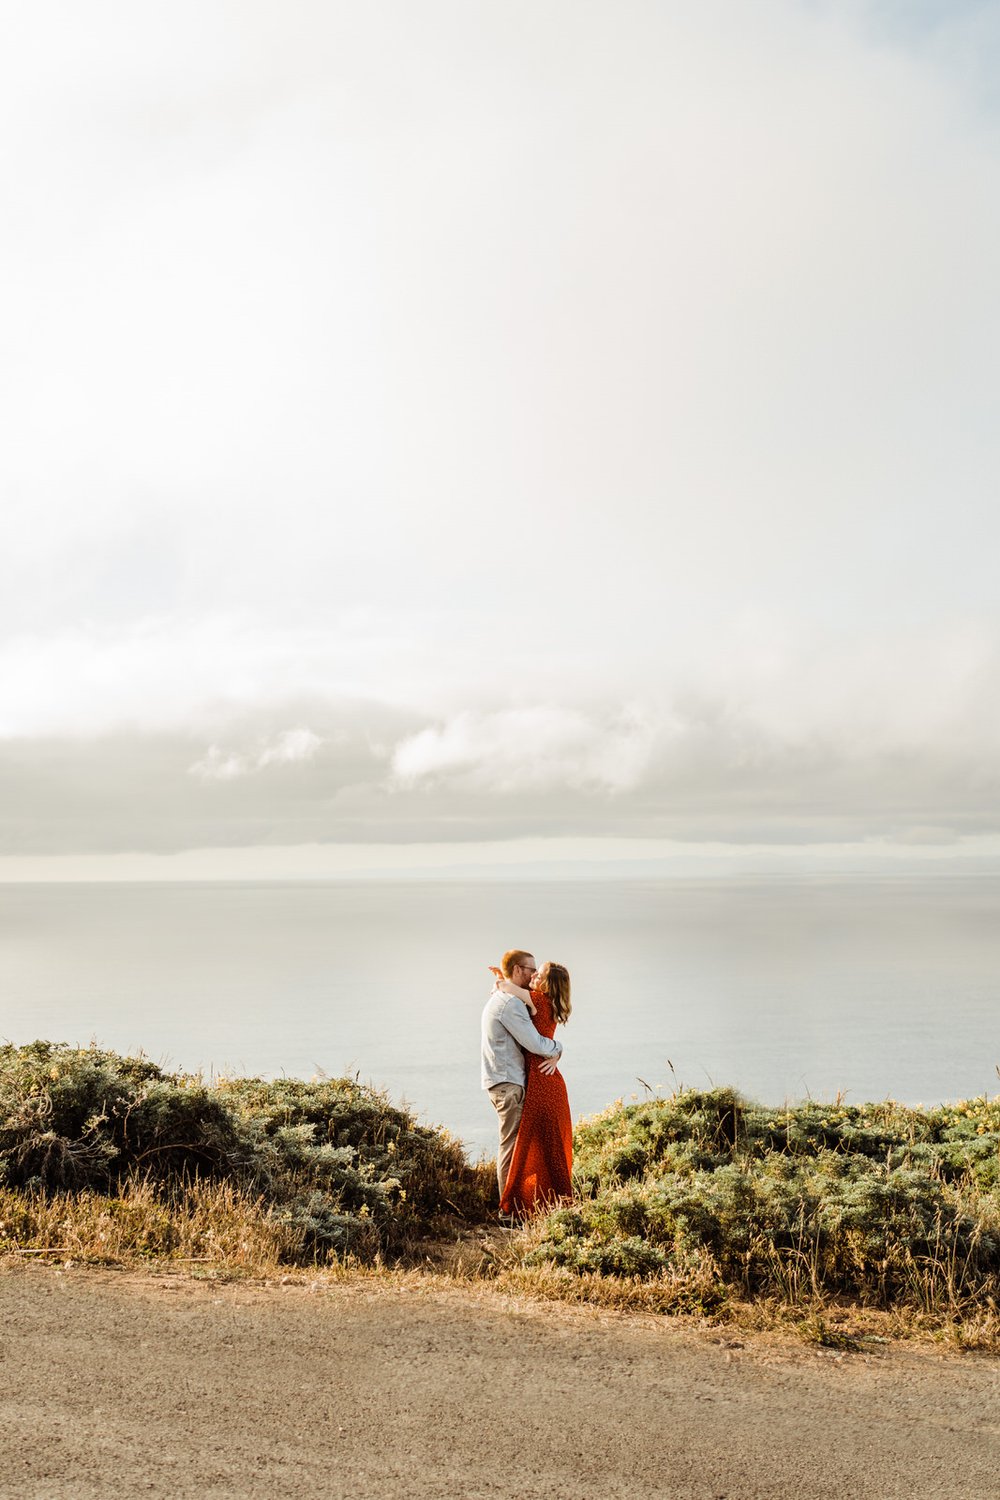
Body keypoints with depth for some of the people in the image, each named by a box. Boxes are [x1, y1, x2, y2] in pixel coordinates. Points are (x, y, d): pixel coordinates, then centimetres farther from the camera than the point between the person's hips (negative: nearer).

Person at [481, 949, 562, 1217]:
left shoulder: (501, 999, 18)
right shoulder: (510, 1003, -16)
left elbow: (533, 1038, 16)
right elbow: (535, 1043, -19)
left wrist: (553, 1055, -2)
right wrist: (557, 1049, 1)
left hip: (505, 1081, 11)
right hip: (508, 1083, -11)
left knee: (513, 1143, 15)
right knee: (512, 1144, -7)